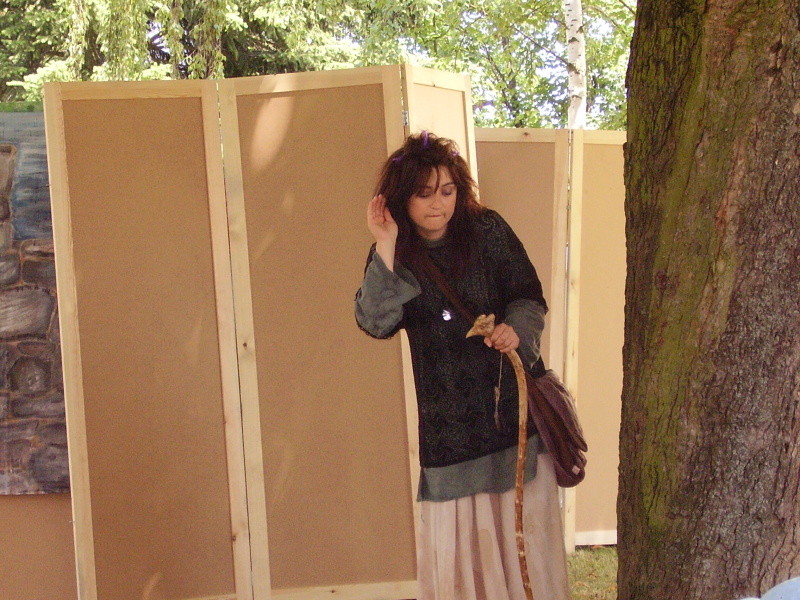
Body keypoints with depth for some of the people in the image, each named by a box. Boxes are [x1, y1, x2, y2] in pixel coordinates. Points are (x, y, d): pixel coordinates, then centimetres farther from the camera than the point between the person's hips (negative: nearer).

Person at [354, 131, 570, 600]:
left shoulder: (488, 230, -3)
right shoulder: (394, 253, -1)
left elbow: (530, 297, 0)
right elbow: (376, 322, -15)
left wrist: (515, 328, -21)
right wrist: (386, 249, -23)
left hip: (512, 395, 0)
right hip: (450, 413, 1)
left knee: (523, 516, 4)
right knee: (456, 525, 3)